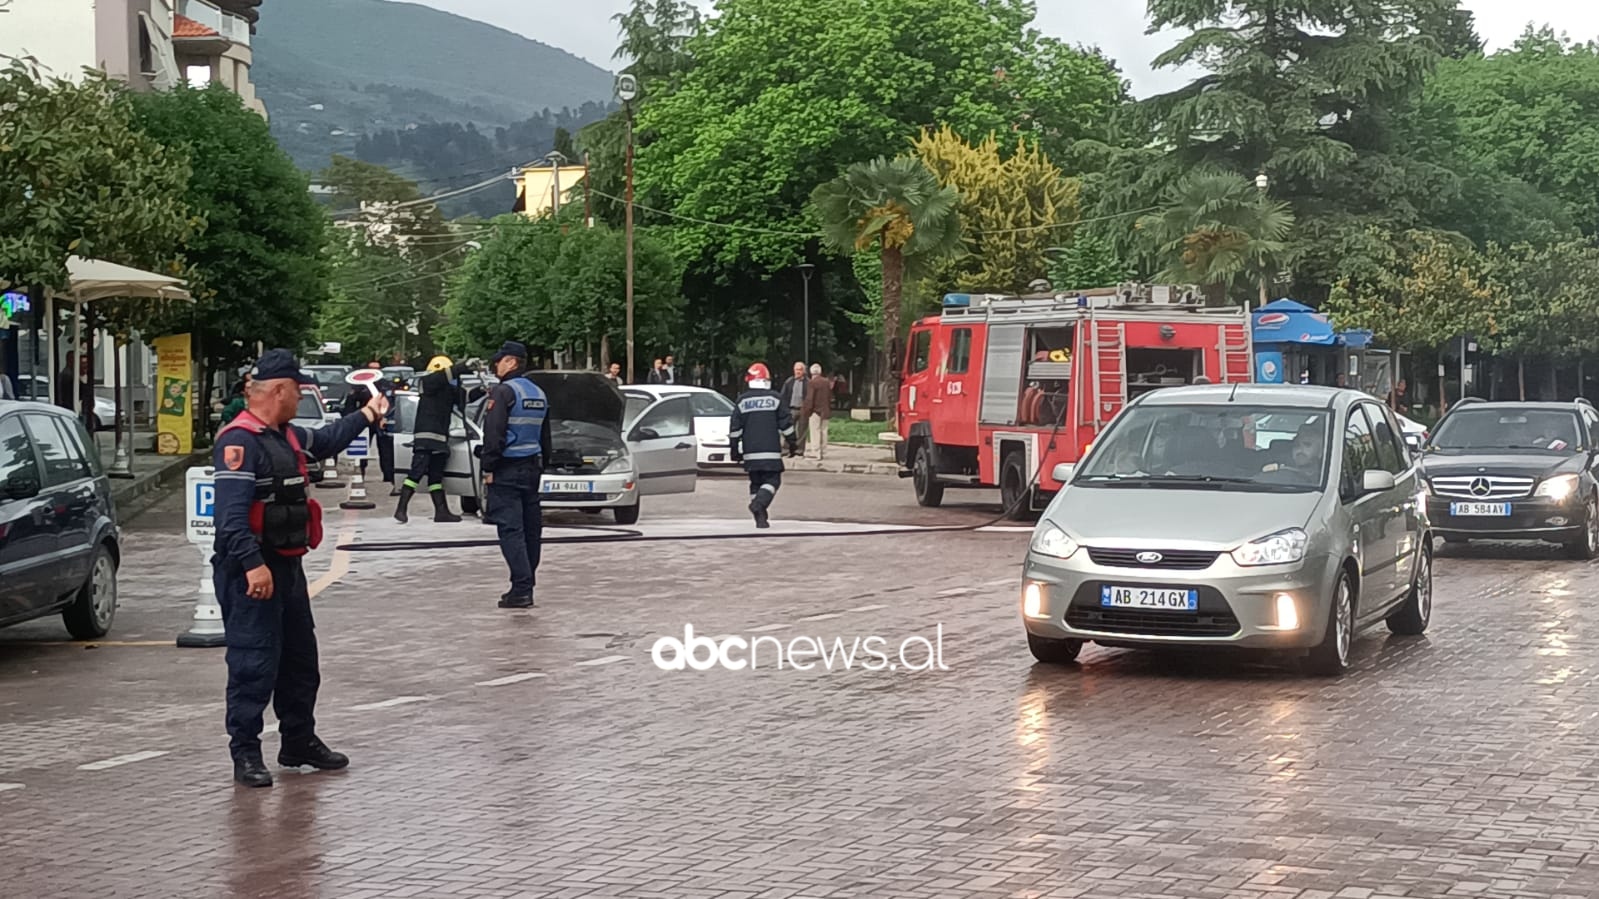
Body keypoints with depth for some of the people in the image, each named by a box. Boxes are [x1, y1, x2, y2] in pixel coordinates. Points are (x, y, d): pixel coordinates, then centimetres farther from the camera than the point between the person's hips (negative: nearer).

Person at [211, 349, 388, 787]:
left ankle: (299, 741, 30)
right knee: (253, 664, -7)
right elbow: (232, 513, -26)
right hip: (251, 573, -10)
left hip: (287, 567, 10)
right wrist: (253, 565, -32)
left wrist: (365, 416, 43)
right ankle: (245, 754, 1)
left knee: (301, 660, 17)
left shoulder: (287, 437, 14)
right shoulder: (239, 441, -18)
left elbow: (325, 442, 38)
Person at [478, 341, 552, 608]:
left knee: (510, 529, -9)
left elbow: (493, 434, -18)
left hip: (507, 470, -8)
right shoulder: (539, 394, 15)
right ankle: (526, 585, 18)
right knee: (531, 527, 11)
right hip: (532, 469, 8)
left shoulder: (503, 392, -12)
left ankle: (521, 589, -15)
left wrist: (488, 468, -13)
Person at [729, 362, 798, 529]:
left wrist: (734, 449, 13)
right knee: (772, 480, 1)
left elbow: (735, 428, 5)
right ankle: (759, 503, -25)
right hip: (771, 451, -3)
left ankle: (760, 518, 9)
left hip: (750, 452, 3)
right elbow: (786, 423, -1)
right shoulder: (775, 398, -1)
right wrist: (793, 443, 9)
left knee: (756, 482, 13)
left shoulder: (742, 400, 5)